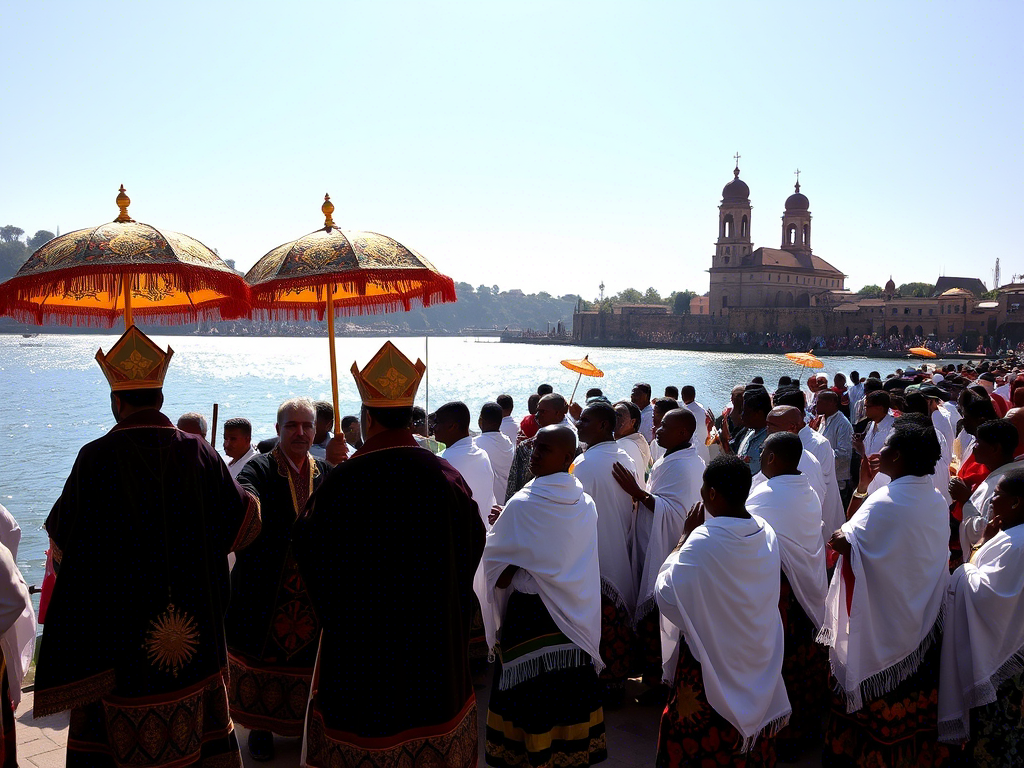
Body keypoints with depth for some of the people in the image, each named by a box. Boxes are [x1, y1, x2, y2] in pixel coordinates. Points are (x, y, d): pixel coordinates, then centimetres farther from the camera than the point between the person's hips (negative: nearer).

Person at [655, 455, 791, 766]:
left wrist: (686, 536, -12)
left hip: (710, 670, -6)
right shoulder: (767, 533, -6)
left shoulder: (702, 542, -26)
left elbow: (667, 595, -15)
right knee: (748, 726, 22)